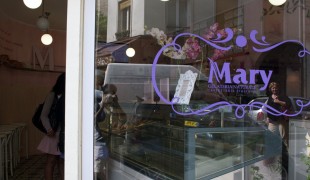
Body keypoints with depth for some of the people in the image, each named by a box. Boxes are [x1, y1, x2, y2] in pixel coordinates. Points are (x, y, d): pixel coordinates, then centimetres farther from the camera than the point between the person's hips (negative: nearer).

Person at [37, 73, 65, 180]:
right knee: (51, 161, 3)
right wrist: (48, 129, -23)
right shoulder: (52, 95, -7)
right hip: (54, 133, -4)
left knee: (62, 161, 12)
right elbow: (44, 115, -9)